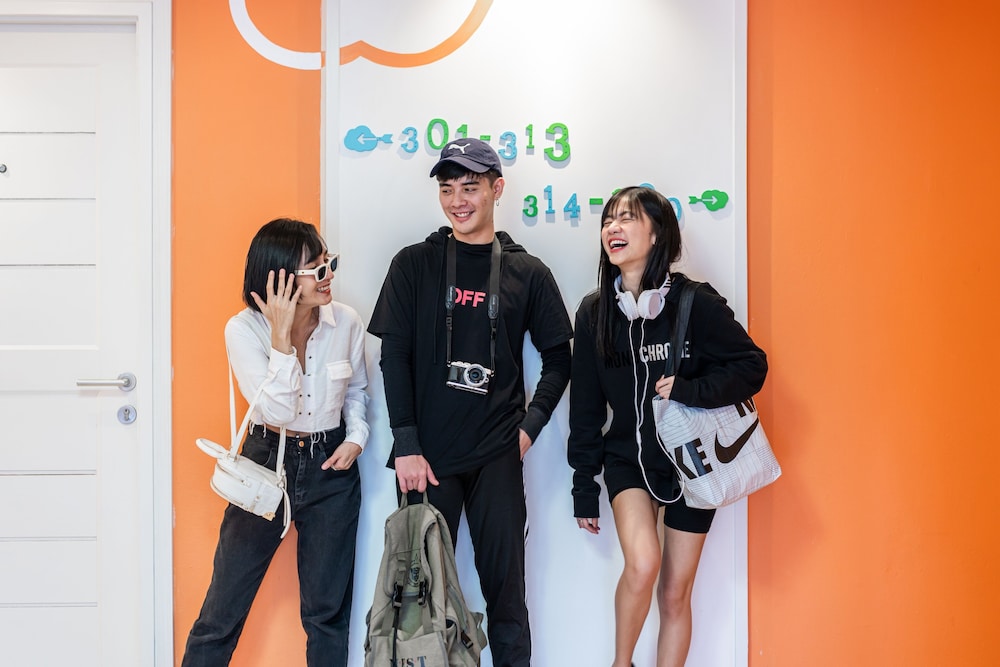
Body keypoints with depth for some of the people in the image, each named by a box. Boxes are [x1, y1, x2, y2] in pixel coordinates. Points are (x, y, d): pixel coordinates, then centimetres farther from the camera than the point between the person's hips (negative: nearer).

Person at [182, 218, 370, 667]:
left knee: (327, 611, 11)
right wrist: (281, 336, -27)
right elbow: (278, 412, -22)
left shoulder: (346, 323, -7)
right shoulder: (244, 329, -15)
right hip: (266, 462, -2)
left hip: (331, 466, 2)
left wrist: (356, 436, -4)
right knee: (223, 611, 5)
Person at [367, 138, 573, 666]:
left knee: (505, 582, 3)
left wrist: (531, 424, -2)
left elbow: (558, 357, 11)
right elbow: (394, 355, 0)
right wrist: (406, 446, -7)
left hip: (497, 455, 0)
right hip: (428, 454, 0)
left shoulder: (528, 273, 6)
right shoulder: (414, 265, 4)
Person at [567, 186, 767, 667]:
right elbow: (586, 406, 3)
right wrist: (583, 489, 5)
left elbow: (752, 365, -7)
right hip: (628, 459, 1)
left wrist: (688, 390, -22)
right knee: (642, 562, -22)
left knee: (675, 594, 7)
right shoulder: (594, 312, -2)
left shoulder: (696, 303, -12)